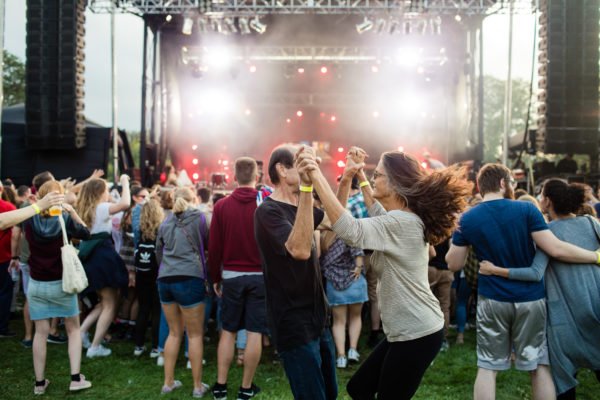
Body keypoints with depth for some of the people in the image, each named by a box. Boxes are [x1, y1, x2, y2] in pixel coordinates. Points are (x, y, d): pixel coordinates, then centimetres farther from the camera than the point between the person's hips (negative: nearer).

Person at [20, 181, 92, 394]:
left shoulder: (29, 220, -7)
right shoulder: (65, 220, -13)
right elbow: (86, 233, 4)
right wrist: (71, 212, 0)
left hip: (36, 284, 2)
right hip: (62, 284, -2)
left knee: (41, 332, 9)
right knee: (73, 329, 12)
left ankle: (39, 382, 15)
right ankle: (76, 378, 7)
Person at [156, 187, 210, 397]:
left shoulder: (166, 223, 14)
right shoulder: (198, 217, 3)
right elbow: (207, 245, 16)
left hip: (165, 280, 5)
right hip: (189, 278, -5)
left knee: (174, 332, 16)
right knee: (195, 335, 4)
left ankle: (168, 382, 19)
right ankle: (198, 386, 8)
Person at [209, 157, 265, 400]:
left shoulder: (222, 206, -3)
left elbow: (214, 247, 0)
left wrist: (215, 278, 10)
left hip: (231, 276, 2)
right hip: (260, 276, -1)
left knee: (228, 330, 12)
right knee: (254, 333, 5)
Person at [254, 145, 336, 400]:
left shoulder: (297, 207, 11)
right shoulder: (268, 211, -17)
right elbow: (300, 250, -34)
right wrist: (306, 188, -40)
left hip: (316, 319, 9)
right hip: (294, 325, -9)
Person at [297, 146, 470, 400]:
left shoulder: (402, 222, -22)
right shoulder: (405, 219, 9)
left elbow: (349, 230, -36)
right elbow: (377, 211, 32)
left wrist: (316, 176, -37)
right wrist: (358, 175, 21)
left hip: (417, 335, -10)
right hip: (408, 331, 10)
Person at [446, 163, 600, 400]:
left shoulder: (467, 219, -3)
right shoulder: (526, 210, -9)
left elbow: (454, 265, 2)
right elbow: (556, 250, -15)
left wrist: (457, 238, 17)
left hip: (492, 300, 1)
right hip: (530, 298, -1)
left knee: (487, 367, 7)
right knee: (539, 366, 10)